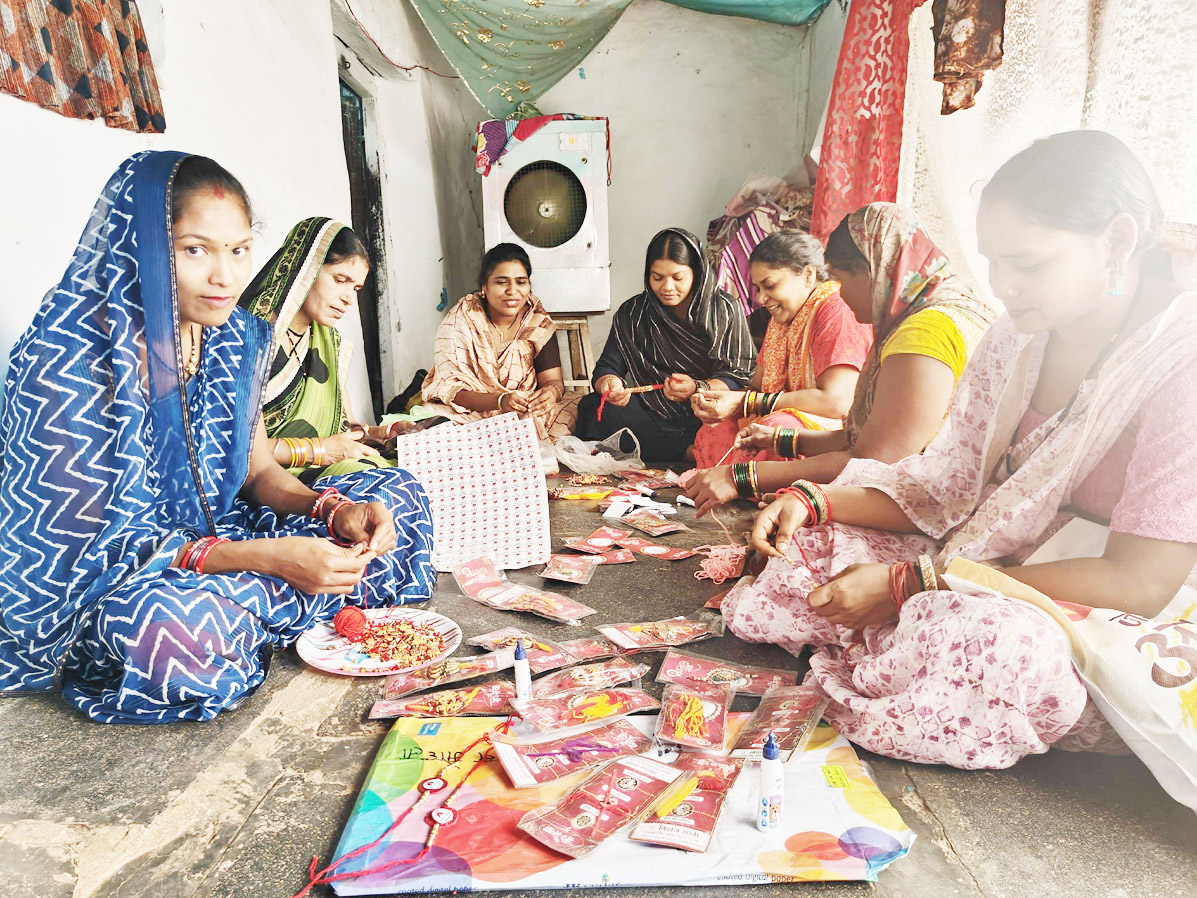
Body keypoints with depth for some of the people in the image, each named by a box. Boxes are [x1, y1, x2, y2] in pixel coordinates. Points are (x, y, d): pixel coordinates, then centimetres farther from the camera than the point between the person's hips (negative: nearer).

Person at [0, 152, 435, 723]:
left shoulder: (236, 338, -1)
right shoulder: (75, 360, -21)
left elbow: (258, 471, 4)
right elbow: (86, 542, -20)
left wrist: (337, 510, -18)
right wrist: (269, 557, -31)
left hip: (218, 536, 7)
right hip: (107, 586, -6)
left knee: (397, 493, 0)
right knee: (171, 628, -43)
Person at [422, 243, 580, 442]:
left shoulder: (538, 321, -2)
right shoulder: (459, 321, -11)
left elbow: (553, 380, -5)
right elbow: (451, 388, -16)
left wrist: (551, 392, -31)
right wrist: (500, 401, -34)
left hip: (527, 413, 3)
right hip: (472, 413, -2)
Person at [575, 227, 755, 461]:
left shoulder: (725, 310, 3)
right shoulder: (631, 313, 9)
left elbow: (739, 375, -3)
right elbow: (607, 367, 5)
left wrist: (698, 389, -24)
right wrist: (609, 383, -22)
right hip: (651, 413, 3)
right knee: (592, 407, -27)